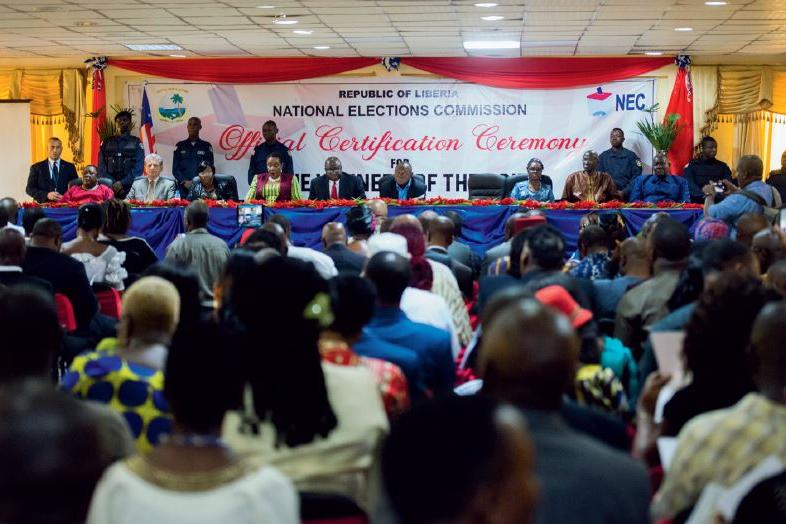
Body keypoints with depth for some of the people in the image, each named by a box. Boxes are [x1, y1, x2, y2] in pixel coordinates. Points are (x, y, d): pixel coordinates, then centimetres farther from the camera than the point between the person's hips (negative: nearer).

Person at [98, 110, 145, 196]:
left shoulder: (136, 143, 7)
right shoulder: (106, 143, 13)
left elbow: (138, 168, -2)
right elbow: (101, 167, 6)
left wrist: (122, 183, -13)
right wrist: (113, 183, -8)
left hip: (129, 187, -1)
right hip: (109, 187, 1)